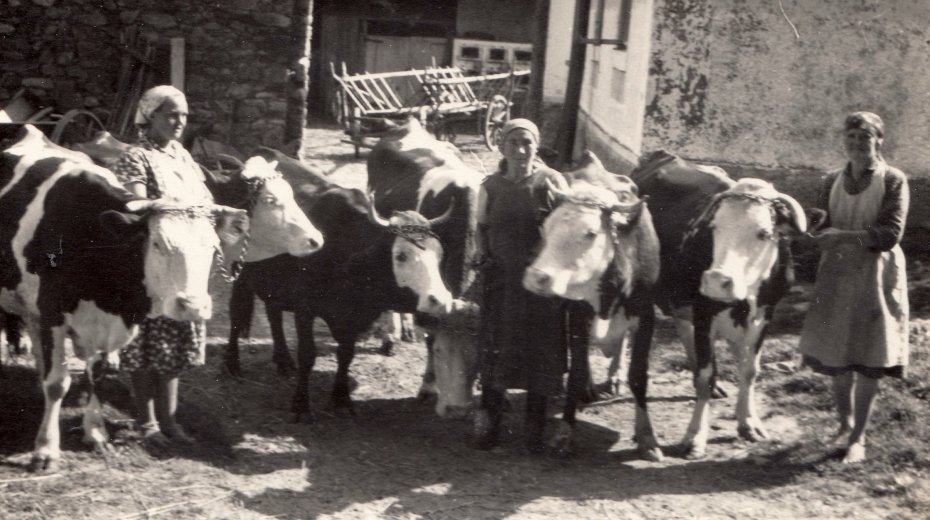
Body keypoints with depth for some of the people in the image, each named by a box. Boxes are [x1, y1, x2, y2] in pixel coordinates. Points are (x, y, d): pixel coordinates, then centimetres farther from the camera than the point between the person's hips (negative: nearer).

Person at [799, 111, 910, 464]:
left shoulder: (893, 181, -5)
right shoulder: (833, 181, 9)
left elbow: (891, 233, -13)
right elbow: (820, 228, 9)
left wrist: (845, 236, -21)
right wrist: (825, 233, -16)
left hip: (876, 278, -4)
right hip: (836, 277, 4)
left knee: (868, 361, -3)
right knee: (836, 357, 8)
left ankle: (858, 439, 6)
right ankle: (845, 422, 30)